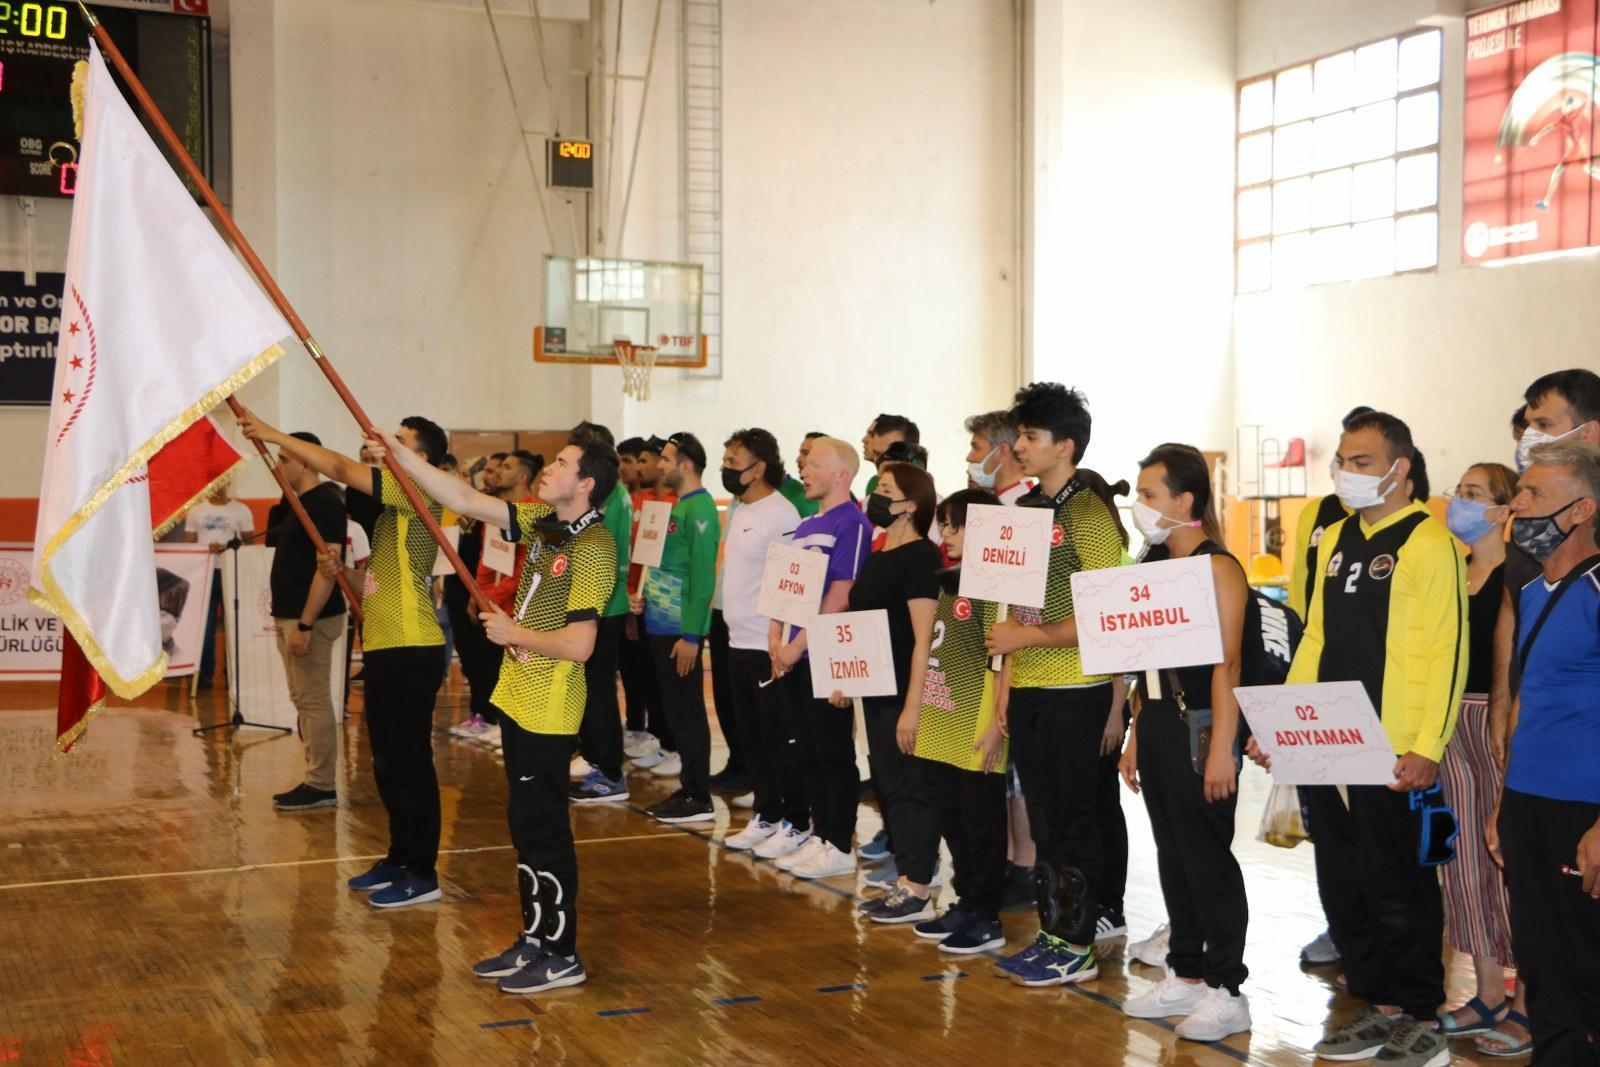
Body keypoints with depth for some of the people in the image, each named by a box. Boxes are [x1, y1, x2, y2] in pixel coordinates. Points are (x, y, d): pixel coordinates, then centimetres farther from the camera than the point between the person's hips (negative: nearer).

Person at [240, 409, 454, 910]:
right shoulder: (397, 500, 18)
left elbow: (339, 467, -16)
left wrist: (272, 435, -11)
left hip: (410, 650, -10)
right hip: (387, 647, 10)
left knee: (409, 761, -4)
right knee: (388, 761, 16)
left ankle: (422, 874, 3)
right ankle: (399, 858, 26)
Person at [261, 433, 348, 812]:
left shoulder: (324, 503, -15)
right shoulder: (295, 503, 15)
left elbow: (327, 566, -21)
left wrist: (305, 624, -23)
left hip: (312, 617, -10)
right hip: (289, 614, 10)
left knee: (314, 702, -7)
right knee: (303, 700, 12)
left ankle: (321, 786, -3)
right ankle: (315, 779, 17)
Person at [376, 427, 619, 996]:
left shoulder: (593, 548, -20)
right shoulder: (543, 521, 6)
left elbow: (578, 644, -24)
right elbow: (465, 499, 9)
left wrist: (513, 633, -11)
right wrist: (400, 455, 5)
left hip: (548, 710, -9)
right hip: (520, 698, 9)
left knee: (543, 828, 0)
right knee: (527, 824, 16)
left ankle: (561, 955, 11)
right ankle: (535, 938, 28)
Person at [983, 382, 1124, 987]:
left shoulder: (1088, 513, -12)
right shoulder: (1025, 509, 12)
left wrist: (1029, 638, -16)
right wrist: (1007, 677, 13)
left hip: (1073, 690, -8)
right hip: (1028, 688, 8)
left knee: (1072, 822, 1)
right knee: (1043, 818, 14)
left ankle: (1077, 947, 11)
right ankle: (1051, 933, 24)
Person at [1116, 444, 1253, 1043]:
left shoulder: (1217, 567, -12)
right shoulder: (1154, 564, 12)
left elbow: (1227, 665, -17)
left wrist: (1222, 750, -20)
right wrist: (1136, 736, 16)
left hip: (1201, 726, -8)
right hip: (1158, 724, 8)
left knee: (1208, 856, -2)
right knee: (1172, 853, 13)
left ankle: (1226, 991, 7)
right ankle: (1185, 975, 23)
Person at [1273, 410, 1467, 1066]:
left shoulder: (1428, 542, -9)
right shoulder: (1334, 540, 14)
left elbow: (1448, 652, -13)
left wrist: (1427, 750, -18)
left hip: (1393, 756, -7)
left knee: (1399, 889, 2)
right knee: (1344, 885, 12)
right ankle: (1379, 1006, 24)